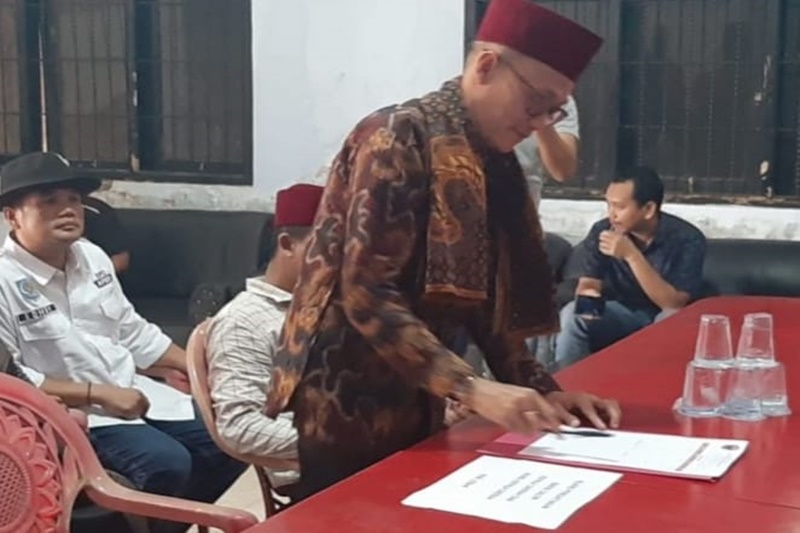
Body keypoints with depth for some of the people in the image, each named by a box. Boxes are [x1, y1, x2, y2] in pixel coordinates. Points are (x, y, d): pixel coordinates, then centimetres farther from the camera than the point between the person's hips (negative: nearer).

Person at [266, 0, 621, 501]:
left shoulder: (493, 163, 9)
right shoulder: (399, 138, -16)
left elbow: (485, 299, 12)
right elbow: (365, 293, -23)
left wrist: (542, 388, 0)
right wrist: (471, 388, -28)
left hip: (414, 403, 8)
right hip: (351, 403, -8)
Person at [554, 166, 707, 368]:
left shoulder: (687, 239, -21)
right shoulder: (602, 230, -12)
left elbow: (675, 304, -28)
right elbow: (588, 284, -9)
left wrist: (631, 255, -37)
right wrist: (587, 296, -35)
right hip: (621, 314, 2)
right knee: (572, 314, -25)